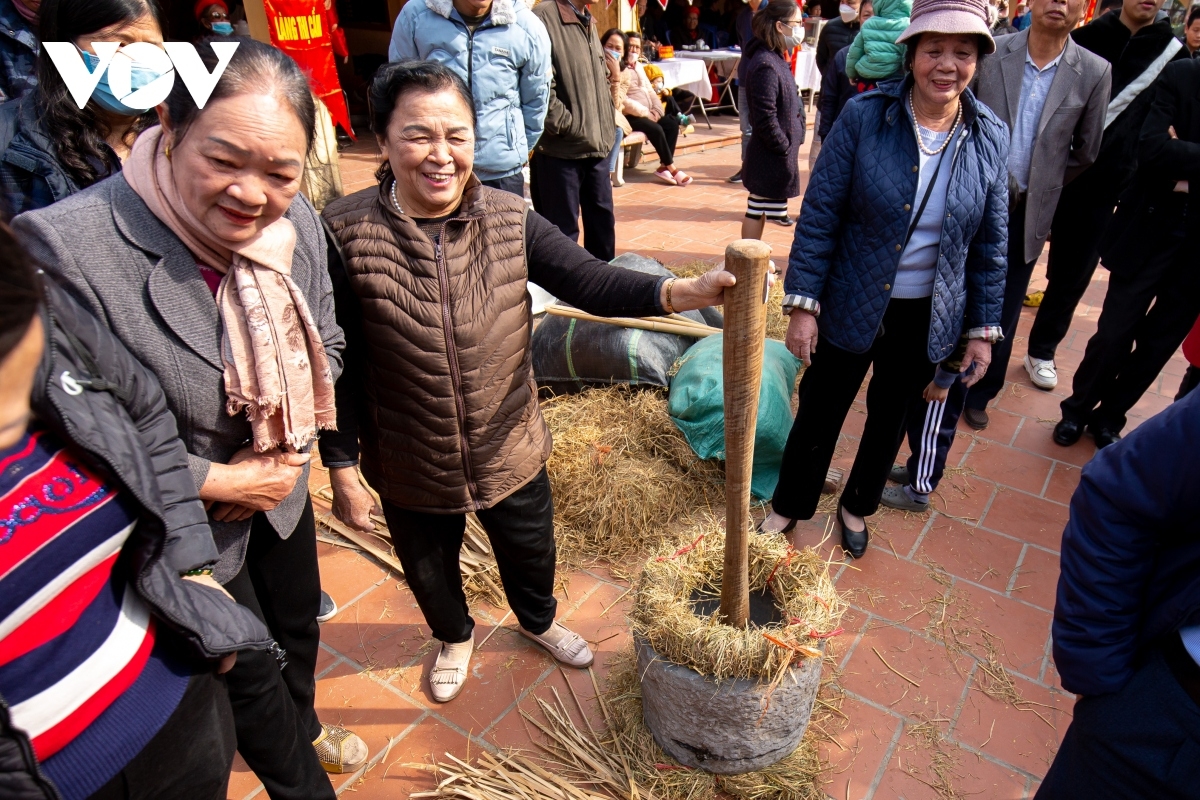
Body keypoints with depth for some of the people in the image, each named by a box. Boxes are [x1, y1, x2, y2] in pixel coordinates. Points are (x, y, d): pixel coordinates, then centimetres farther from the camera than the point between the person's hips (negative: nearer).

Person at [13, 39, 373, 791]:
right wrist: (222, 481, -19)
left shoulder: (298, 222, -15)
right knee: (250, 669, 18)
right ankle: (300, 785, 51)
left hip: (281, 490, 5)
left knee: (298, 624, 29)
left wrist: (288, 452, -10)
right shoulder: (68, 249, -31)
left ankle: (303, 727, 63)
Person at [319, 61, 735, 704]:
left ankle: (538, 621, 62)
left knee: (530, 553, 26)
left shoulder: (509, 222, -12)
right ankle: (454, 637, 62)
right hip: (409, 469, -1)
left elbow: (592, 282, -20)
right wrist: (342, 467, -9)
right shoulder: (346, 235, -18)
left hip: (511, 452, 2)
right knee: (429, 571, 26)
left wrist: (687, 292, -37)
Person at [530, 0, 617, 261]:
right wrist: (570, 126, -14)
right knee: (562, 230, 2)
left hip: (597, 146, 8)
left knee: (603, 219, 16)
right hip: (559, 149, -8)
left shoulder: (589, 21, 15)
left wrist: (605, 129, 12)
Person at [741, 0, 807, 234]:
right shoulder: (765, 64, -20)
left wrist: (788, 147, 13)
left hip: (776, 154, 10)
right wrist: (784, 149, -17)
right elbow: (765, 118, -24)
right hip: (770, 156, -10)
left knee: (759, 209, 17)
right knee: (756, 211, 1)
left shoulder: (778, 58, 12)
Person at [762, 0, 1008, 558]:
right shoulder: (863, 117, -13)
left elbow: (990, 245, 3)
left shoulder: (991, 138, -4)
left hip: (927, 318, 3)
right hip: (852, 305, -2)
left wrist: (983, 328, 4)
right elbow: (819, 215, -12)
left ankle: (857, 506, 46)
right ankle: (788, 506, 37)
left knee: (889, 416, 20)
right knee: (819, 411, 12)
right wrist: (802, 304, -15)